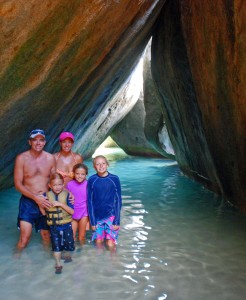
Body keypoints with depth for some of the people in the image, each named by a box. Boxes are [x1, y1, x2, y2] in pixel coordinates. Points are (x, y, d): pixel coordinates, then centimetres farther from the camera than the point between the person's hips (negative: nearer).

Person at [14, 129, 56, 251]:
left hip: (46, 201, 3)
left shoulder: (50, 158, 0)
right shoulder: (21, 158, -9)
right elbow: (18, 184, -9)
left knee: (46, 234, 15)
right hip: (28, 201, -3)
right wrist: (35, 198, -16)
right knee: (25, 237, -8)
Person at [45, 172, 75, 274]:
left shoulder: (67, 195, -11)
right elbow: (44, 212, 4)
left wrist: (60, 204, -24)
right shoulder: (47, 195, -5)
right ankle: (58, 264, 24)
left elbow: (72, 211, -16)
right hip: (53, 226, 1)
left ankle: (68, 254, 46)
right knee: (56, 245, 8)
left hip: (66, 224, -1)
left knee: (68, 242, 15)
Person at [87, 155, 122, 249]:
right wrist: (92, 221, -3)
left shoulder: (114, 179, -8)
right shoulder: (91, 180, -6)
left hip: (111, 216, -1)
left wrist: (117, 221, -6)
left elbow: (118, 200, -4)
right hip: (97, 217, 1)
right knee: (98, 242, 10)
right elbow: (90, 201, -1)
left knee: (110, 244, -4)